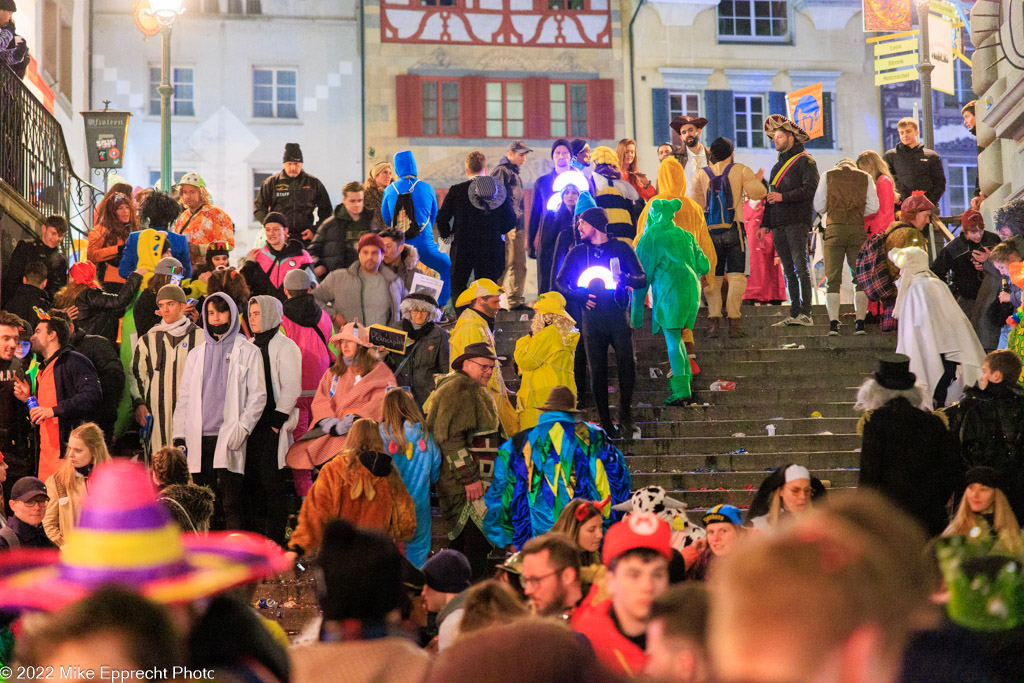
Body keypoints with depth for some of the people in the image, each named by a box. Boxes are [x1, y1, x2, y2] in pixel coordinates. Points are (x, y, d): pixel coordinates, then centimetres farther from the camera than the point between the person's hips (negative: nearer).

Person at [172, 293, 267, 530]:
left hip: (229, 439, -4)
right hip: (200, 440, 4)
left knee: (231, 505, -8)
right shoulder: (196, 355, 19)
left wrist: (241, 430, -12)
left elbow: (258, 395, 0)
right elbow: (183, 398, 17)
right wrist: (179, 436, 7)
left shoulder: (247, 352, 6)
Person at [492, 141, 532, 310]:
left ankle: (516, 301, 12)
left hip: (518, 227, 9)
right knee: (504, 264, -10)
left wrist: (523, 232, 23)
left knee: (519, 266, 8)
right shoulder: (500, 171, -6)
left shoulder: (516, 174, 23)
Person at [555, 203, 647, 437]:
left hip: (618, 317, -1)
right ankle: (605, 423, 9)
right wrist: (579, 296, -8)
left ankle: (625, 416, 9)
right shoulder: (577, 252, 10)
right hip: (592, 319, 2)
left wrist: (626, 280, -19)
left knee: (627, 367, -10)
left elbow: (642, 279, 3)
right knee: (597, 373, 0)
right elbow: (559, 283, 10)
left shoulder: (621, 248, 5)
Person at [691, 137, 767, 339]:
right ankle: (733, 321, -12)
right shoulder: (740, 170, 2)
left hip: (709, 232, 2)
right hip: (733, 230, -2)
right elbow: (756, 193, -6)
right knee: (736, 275, -3)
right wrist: (758, 180, 11)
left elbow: (697, 206, 9)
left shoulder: (701, 175, 9)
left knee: (713, 277, 6)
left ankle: (713, 319, -5)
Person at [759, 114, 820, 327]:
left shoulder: (805, 161, 1)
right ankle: (794, 314, 6)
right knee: (788, 270, 5)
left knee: (800, 265, -15)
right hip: (778, 225, 8)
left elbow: (810, 189, -12)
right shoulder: (777, 166, 25)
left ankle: (806, 314, -19)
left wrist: (783, 196, -19)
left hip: (797, 221, -8)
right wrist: (765, 224, 18)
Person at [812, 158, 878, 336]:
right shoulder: (865, 176, 14)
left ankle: (833, 323, -13)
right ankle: (860, 323, -4)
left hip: (834, 228, -1)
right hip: (858, 229, 1)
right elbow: (873, 207, 6)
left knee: (833, 279, -2)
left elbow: (818, 206, 7)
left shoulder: (828, 175, 12)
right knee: (860, 278, 5)